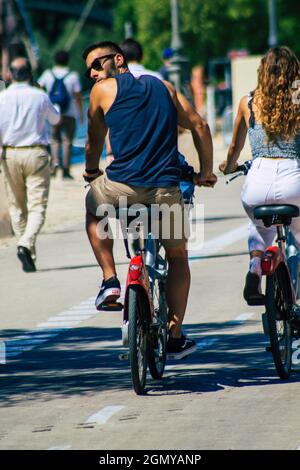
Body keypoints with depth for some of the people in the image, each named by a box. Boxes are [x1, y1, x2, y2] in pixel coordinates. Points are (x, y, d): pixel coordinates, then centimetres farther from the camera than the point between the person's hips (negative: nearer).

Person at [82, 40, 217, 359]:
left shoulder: (103, 90, 8)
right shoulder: (163, 87, 19)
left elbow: (94, 141, 20)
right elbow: (199, 126, 18)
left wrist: (91, 172, 39)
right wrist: (206, 172, 28)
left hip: (123, 186, -3)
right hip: (166, 189, 3)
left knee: (94, 208, 32)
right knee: (178, 257, 22)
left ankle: (110, 279, 19)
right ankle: (175, 336, 16)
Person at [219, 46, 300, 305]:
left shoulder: (248, 102, 7)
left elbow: (235, 146, 21)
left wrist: (229, 166, 42)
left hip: (258, 181, 2)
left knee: (260, 229, 31)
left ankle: (255, 267, 4)